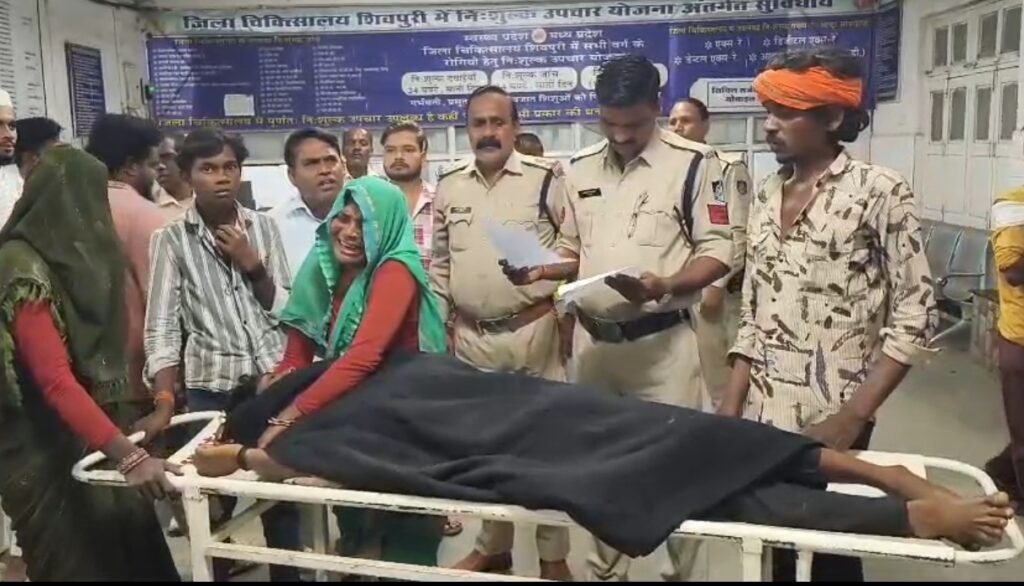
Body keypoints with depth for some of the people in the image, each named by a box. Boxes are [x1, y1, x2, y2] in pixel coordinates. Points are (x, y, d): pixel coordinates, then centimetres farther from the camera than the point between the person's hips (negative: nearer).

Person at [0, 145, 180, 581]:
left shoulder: (66, 254, 8)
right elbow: (56, 381, -26)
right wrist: (128, 456, -34)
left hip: (87, 437, 8)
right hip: (46, 450, -8)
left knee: (124, 550, 10)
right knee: (82, 560, 2)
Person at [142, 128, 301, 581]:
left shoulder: (263, 227, 5)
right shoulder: (171, 239, -1)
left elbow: (287, 309, 5)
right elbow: (162, 325, -8)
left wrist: (253, 265, -10)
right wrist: (164, 403, -18)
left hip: (272, 378, 2)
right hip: (211, 386, -1)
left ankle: (288, 573, 26)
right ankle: (217, 571, 28)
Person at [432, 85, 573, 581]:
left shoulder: (546, 179, -6)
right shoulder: (448, 186, 7)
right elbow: (439, 263, 13)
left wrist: (564, 316, -9)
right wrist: (445, 325, 9)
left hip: (534, 332, -4)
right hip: (471, 337, 4)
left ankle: (553, 557, 20)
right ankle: (492, 548, 30)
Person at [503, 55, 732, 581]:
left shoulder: (693, 162, -7)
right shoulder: (581, 168, 8)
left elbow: (718, 253, -9)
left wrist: (664, 286, -25)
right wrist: (536, 271, -4)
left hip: (661, 341, -5)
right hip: (592, 340, 5)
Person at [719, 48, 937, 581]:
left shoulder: (879, 191, -8)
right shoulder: (767, 194, 8)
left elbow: (914, 317, -10)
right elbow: (752, 312, 11)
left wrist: (854, 415, -16)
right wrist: (730, 406, 3)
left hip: (829, 422, -4)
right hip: (761, 414, 5)